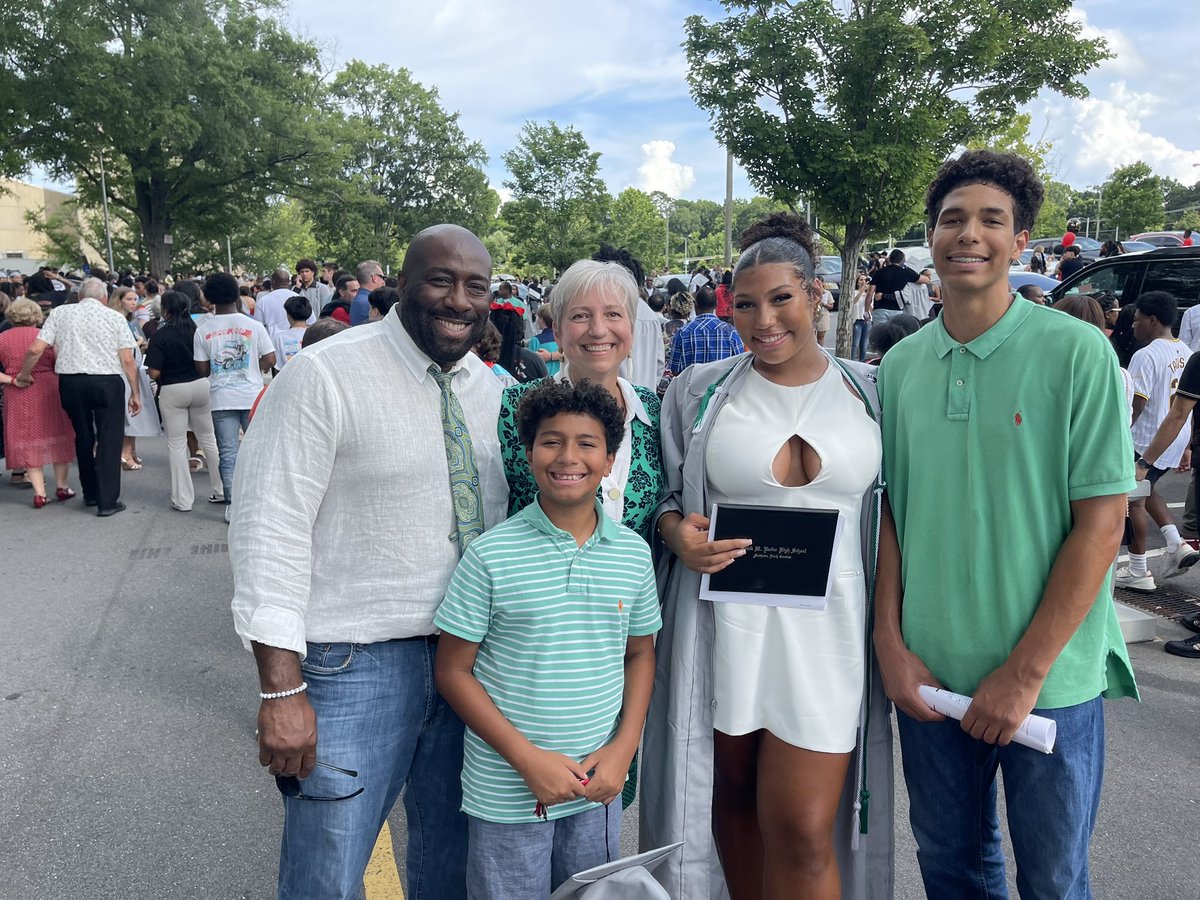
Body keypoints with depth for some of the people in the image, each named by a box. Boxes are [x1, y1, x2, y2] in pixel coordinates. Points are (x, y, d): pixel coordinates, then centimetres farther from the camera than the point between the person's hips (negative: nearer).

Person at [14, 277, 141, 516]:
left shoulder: (60, 313, 8)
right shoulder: (115, 317, 3)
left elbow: (35, 349, 3)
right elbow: (127, 360, -3)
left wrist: (24, 374, 19)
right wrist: (135, 393, 3)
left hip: (71, 380, 3)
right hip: (107, 381, -3)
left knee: (83, 437, 18)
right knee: (109, 440, 2)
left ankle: (90, 494, 28)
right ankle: (107, 501, 1)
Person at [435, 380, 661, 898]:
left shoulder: (633, 554, -1)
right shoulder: (491, 555, -12)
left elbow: (640, 655, 9)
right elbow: (453, 670, -8)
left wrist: (624, 747, -3)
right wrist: (527, 757, -14)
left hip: (598, 793, 3)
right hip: (505, 796, -3)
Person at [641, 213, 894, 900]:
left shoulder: (869, 393, 2)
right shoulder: (699, 391, 1)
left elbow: (889, 515, 7)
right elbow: (663, 497, 10)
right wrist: (681, 537, -12)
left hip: (824, 631, 0)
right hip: (722, 626, 1)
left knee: (804, 830, 0)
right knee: (735, 801, 15)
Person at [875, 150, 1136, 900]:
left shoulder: (1077, 351, -10)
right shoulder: (901, 365, 2)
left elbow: (1101, 524, -12)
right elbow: (889, 515, 6)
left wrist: (1023, 673, -13)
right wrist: (892, 646, -2)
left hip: (1052, 678, -3)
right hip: (928, 672, 3)